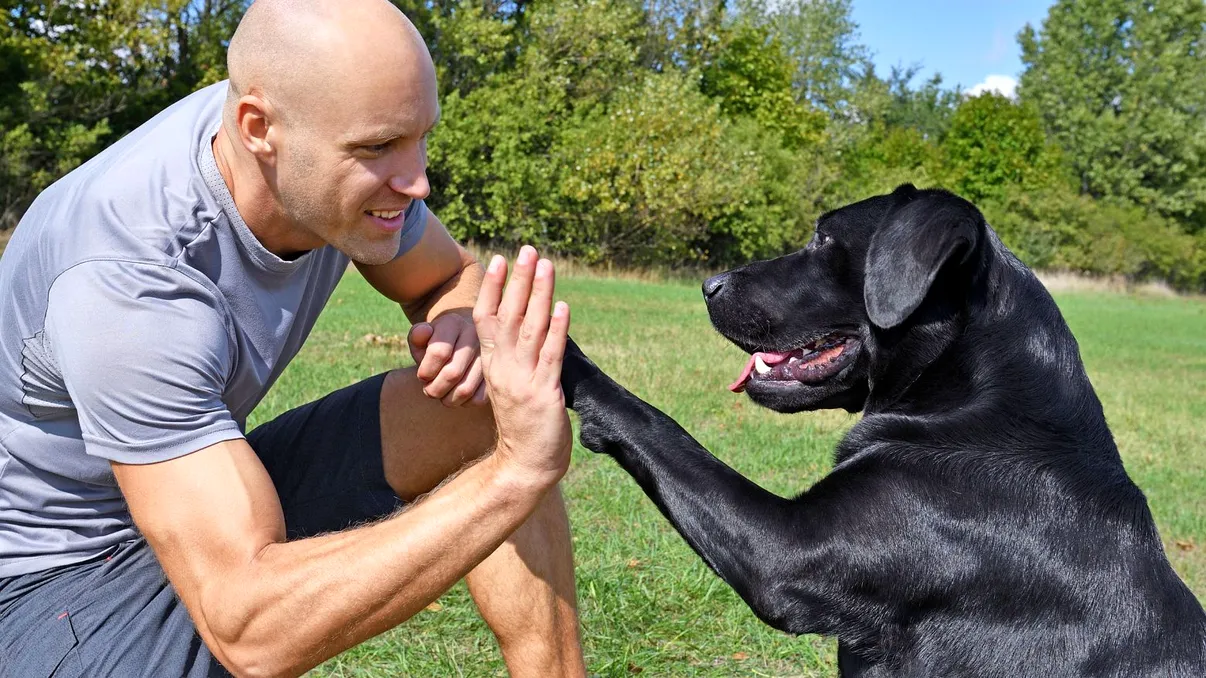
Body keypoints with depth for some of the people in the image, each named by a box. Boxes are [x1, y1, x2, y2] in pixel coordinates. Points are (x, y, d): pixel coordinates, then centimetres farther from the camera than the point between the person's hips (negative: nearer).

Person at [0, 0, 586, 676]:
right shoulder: (125, 283, -33)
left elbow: (452, 275, 8)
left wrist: (462, 324, -16)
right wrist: (516, 475, -41)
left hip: (217, 490, 7)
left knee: (486, 408, -9)